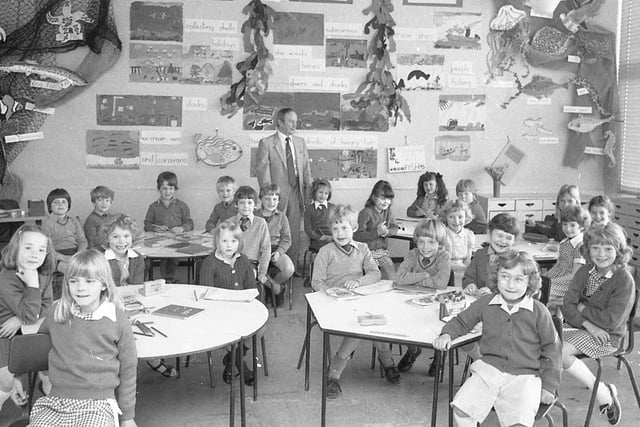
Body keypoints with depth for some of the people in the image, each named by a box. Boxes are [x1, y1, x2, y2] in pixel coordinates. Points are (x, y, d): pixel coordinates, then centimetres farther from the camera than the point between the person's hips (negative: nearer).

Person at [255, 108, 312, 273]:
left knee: (294, 233, 6)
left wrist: (309, 190, 7)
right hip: (277, 194, -4)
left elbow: (306, 168, 15)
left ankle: (292, 267, 14)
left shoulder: (300, 142, 14)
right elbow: (262, 170, -6)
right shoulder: (266, 143, -2)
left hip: (296, 193, 4)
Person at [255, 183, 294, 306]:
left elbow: (286, 239, 5)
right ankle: (278, 290, -3)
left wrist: (279, 252, -13)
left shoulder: (281, 216, 8)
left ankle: (271, 285, 8)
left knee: (289, 269, -26)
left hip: (277, 251, 2)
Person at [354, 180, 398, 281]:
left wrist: (386, 232, -12)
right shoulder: (366, 213, -14)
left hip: (383, 251, 6)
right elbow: (357, 236, -19)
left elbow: (394, 228, 12)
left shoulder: (387, 211, 8)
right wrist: (377, 232, -24)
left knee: (392, 278, -3)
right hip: (369, 252, -6)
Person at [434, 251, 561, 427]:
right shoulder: (485, 303, 3)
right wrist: (447, 334, -3)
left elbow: (552, 348, 6)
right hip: (488, 369, 2)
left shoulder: (539, 312, -3)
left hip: (524, 376, -2)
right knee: (461, 411, -17)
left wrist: (549, 386, 3)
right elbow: (462, 321, 18)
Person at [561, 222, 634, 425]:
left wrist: (582, 308, -9)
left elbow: (611, 320, -20)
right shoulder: (584, 272, 3)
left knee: (560, 352, -26)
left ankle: (603, 392, -6)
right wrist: (588, 324, -18)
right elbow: (568, 306, -2)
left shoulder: (625, 281, -14)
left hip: (606, 336, -6)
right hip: (580, 326, 6)